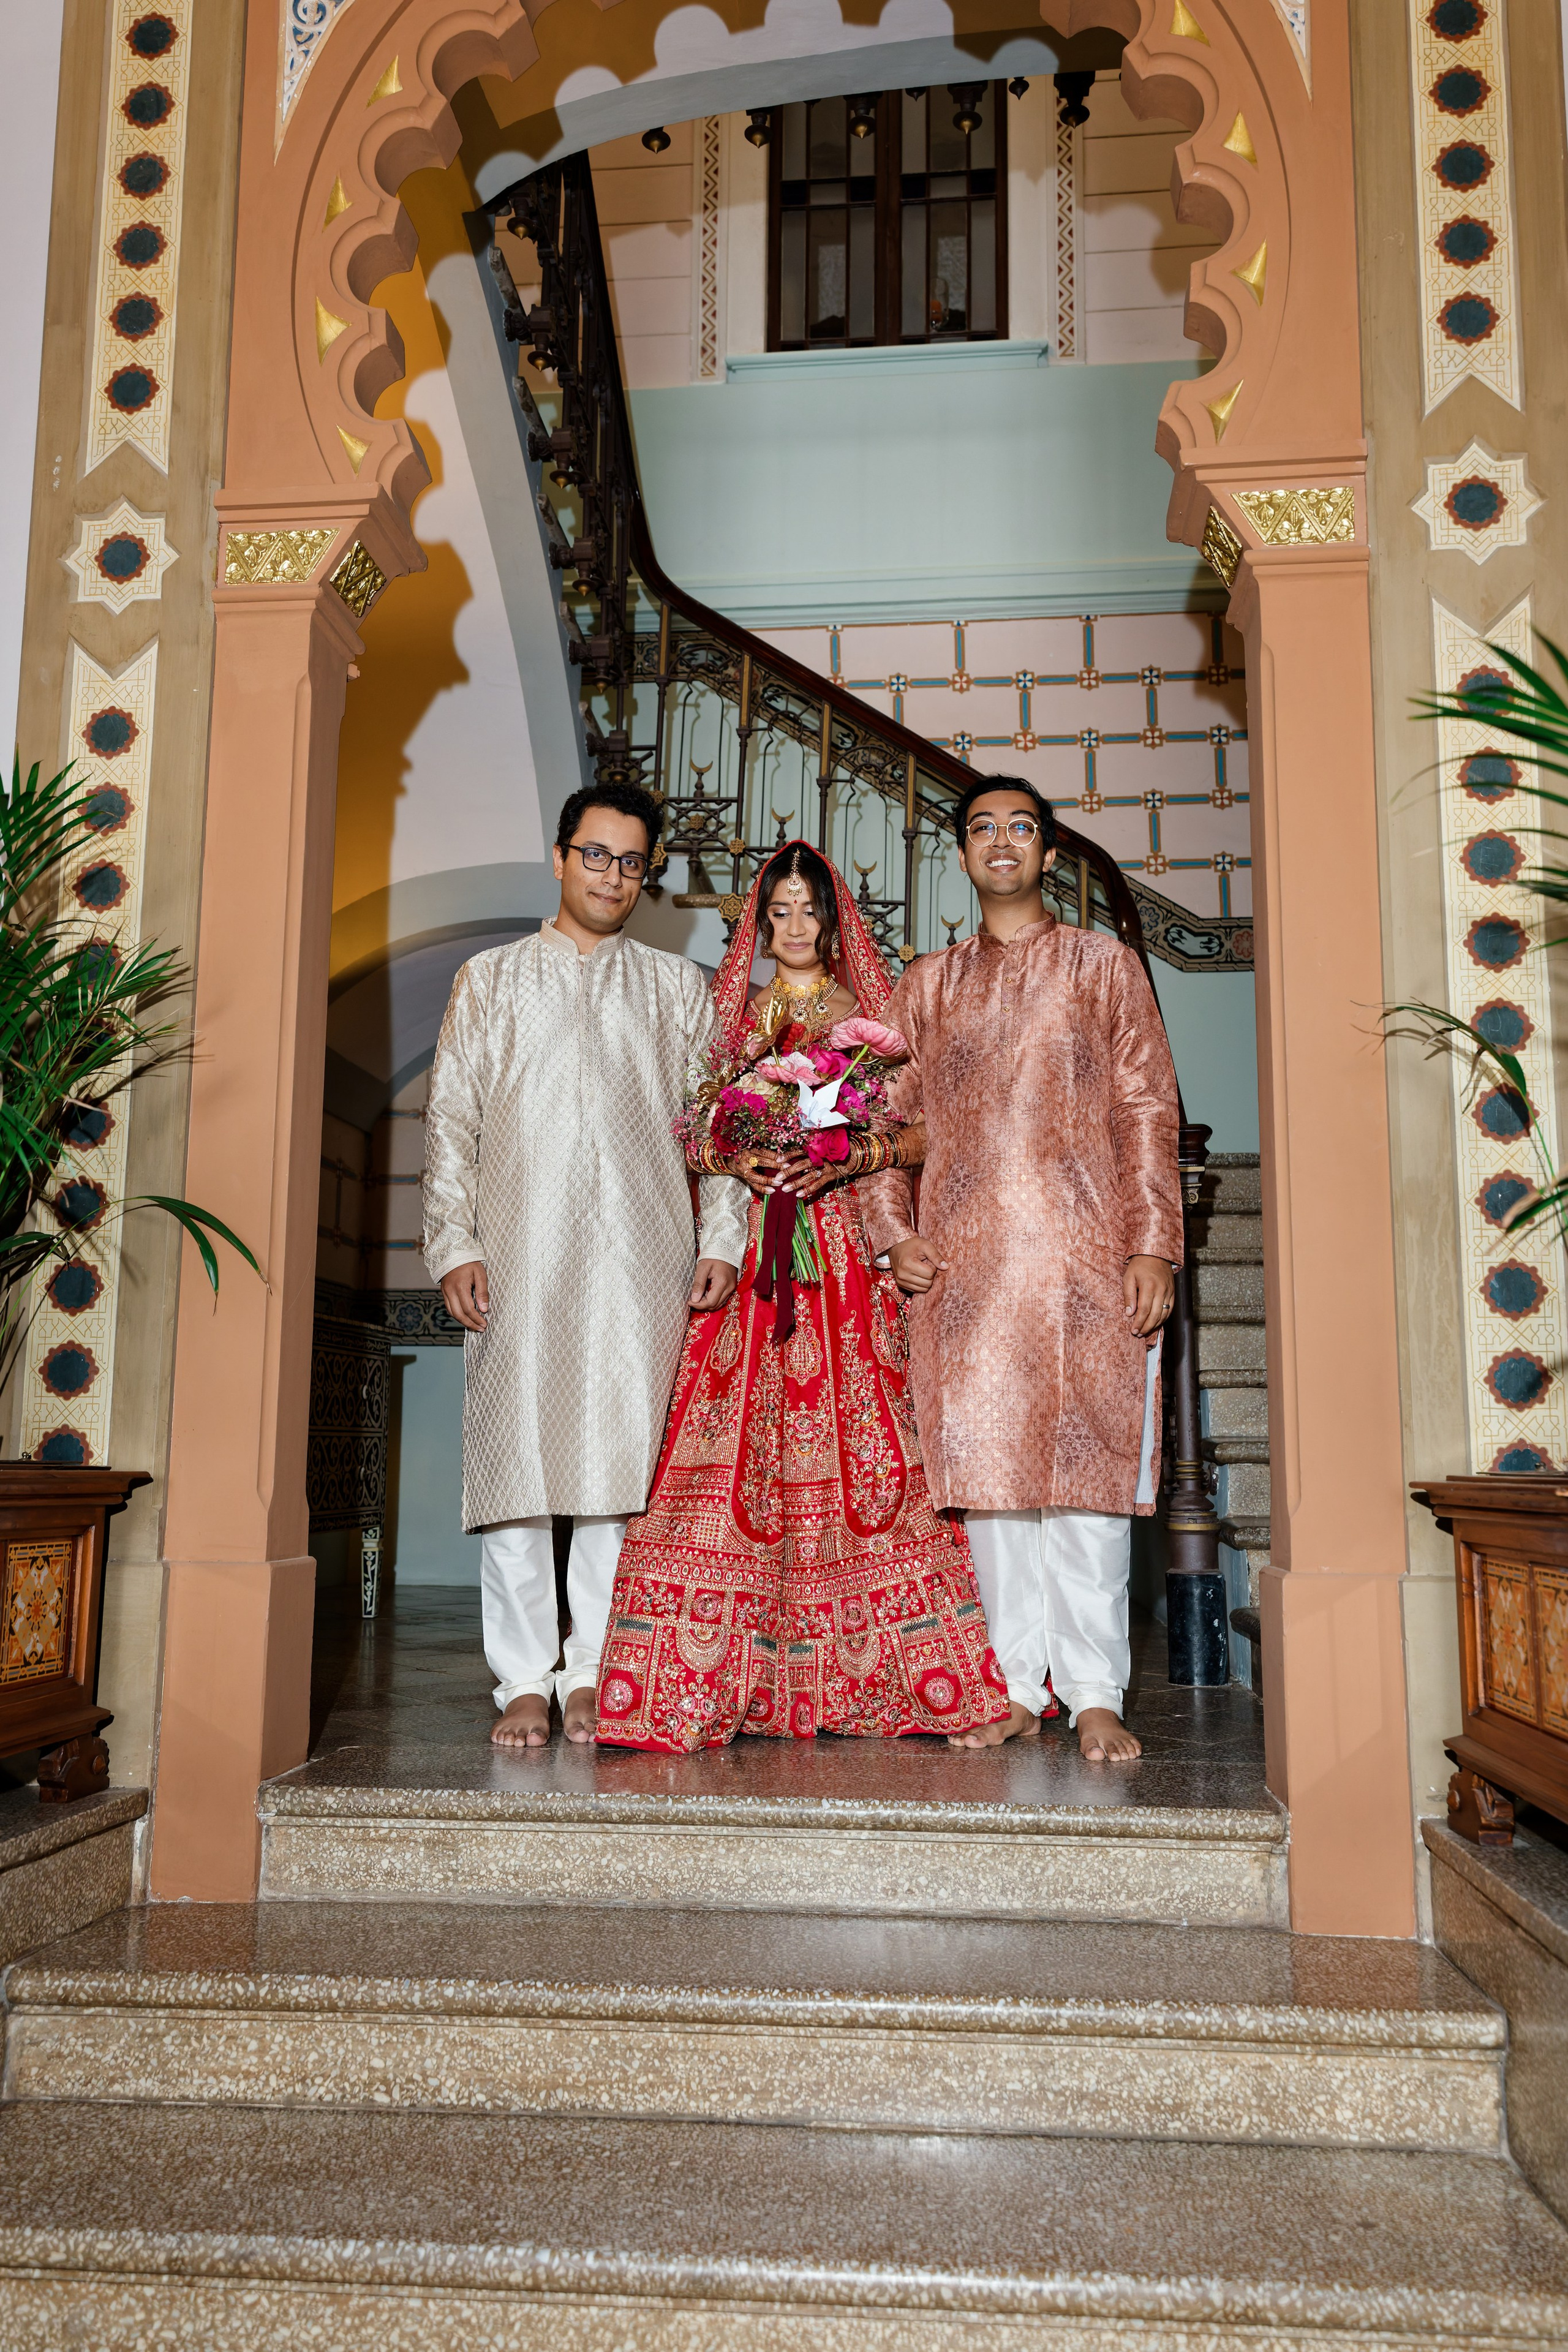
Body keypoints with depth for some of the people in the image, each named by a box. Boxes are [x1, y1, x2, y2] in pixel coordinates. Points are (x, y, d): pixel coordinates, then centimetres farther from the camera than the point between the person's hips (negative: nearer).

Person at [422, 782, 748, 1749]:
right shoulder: (492, 979, 16)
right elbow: (452, 1119, 9)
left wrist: (723, 1241, 1)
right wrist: (456, 1244, -2)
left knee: (622, 1456, -3)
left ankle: (593, 1676, 7)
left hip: (642, 1259, 0)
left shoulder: (679, 988, 17)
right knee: (514, 1456, -3)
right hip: (518, 1258, 0)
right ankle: (526, 1680, 5)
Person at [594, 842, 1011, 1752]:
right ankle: (715, 1677, -6)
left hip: (850, 1250, 0)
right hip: (747, 1247, 1)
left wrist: (851, 1158, -12)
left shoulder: (874, 1013, 13)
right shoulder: (729, 1012, 16)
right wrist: (739, 1160, -9)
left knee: (859, 1438, -6)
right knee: (736, 1437, -9)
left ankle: (867, 1668, 0)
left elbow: (919, 1131, 5)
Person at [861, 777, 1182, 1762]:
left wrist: (1154, 1242, -5)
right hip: (962, 1263, 2)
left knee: (1086, 1470, -4)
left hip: (1085, 1254, -2)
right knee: (987, 1469, 2)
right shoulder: (928, 985, 18)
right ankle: (1019, 1685, 12)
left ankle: (1096, 1694, 4)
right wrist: (893, 1232, 2)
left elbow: (1148, 1109, 4)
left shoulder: (1104, 964, 12)